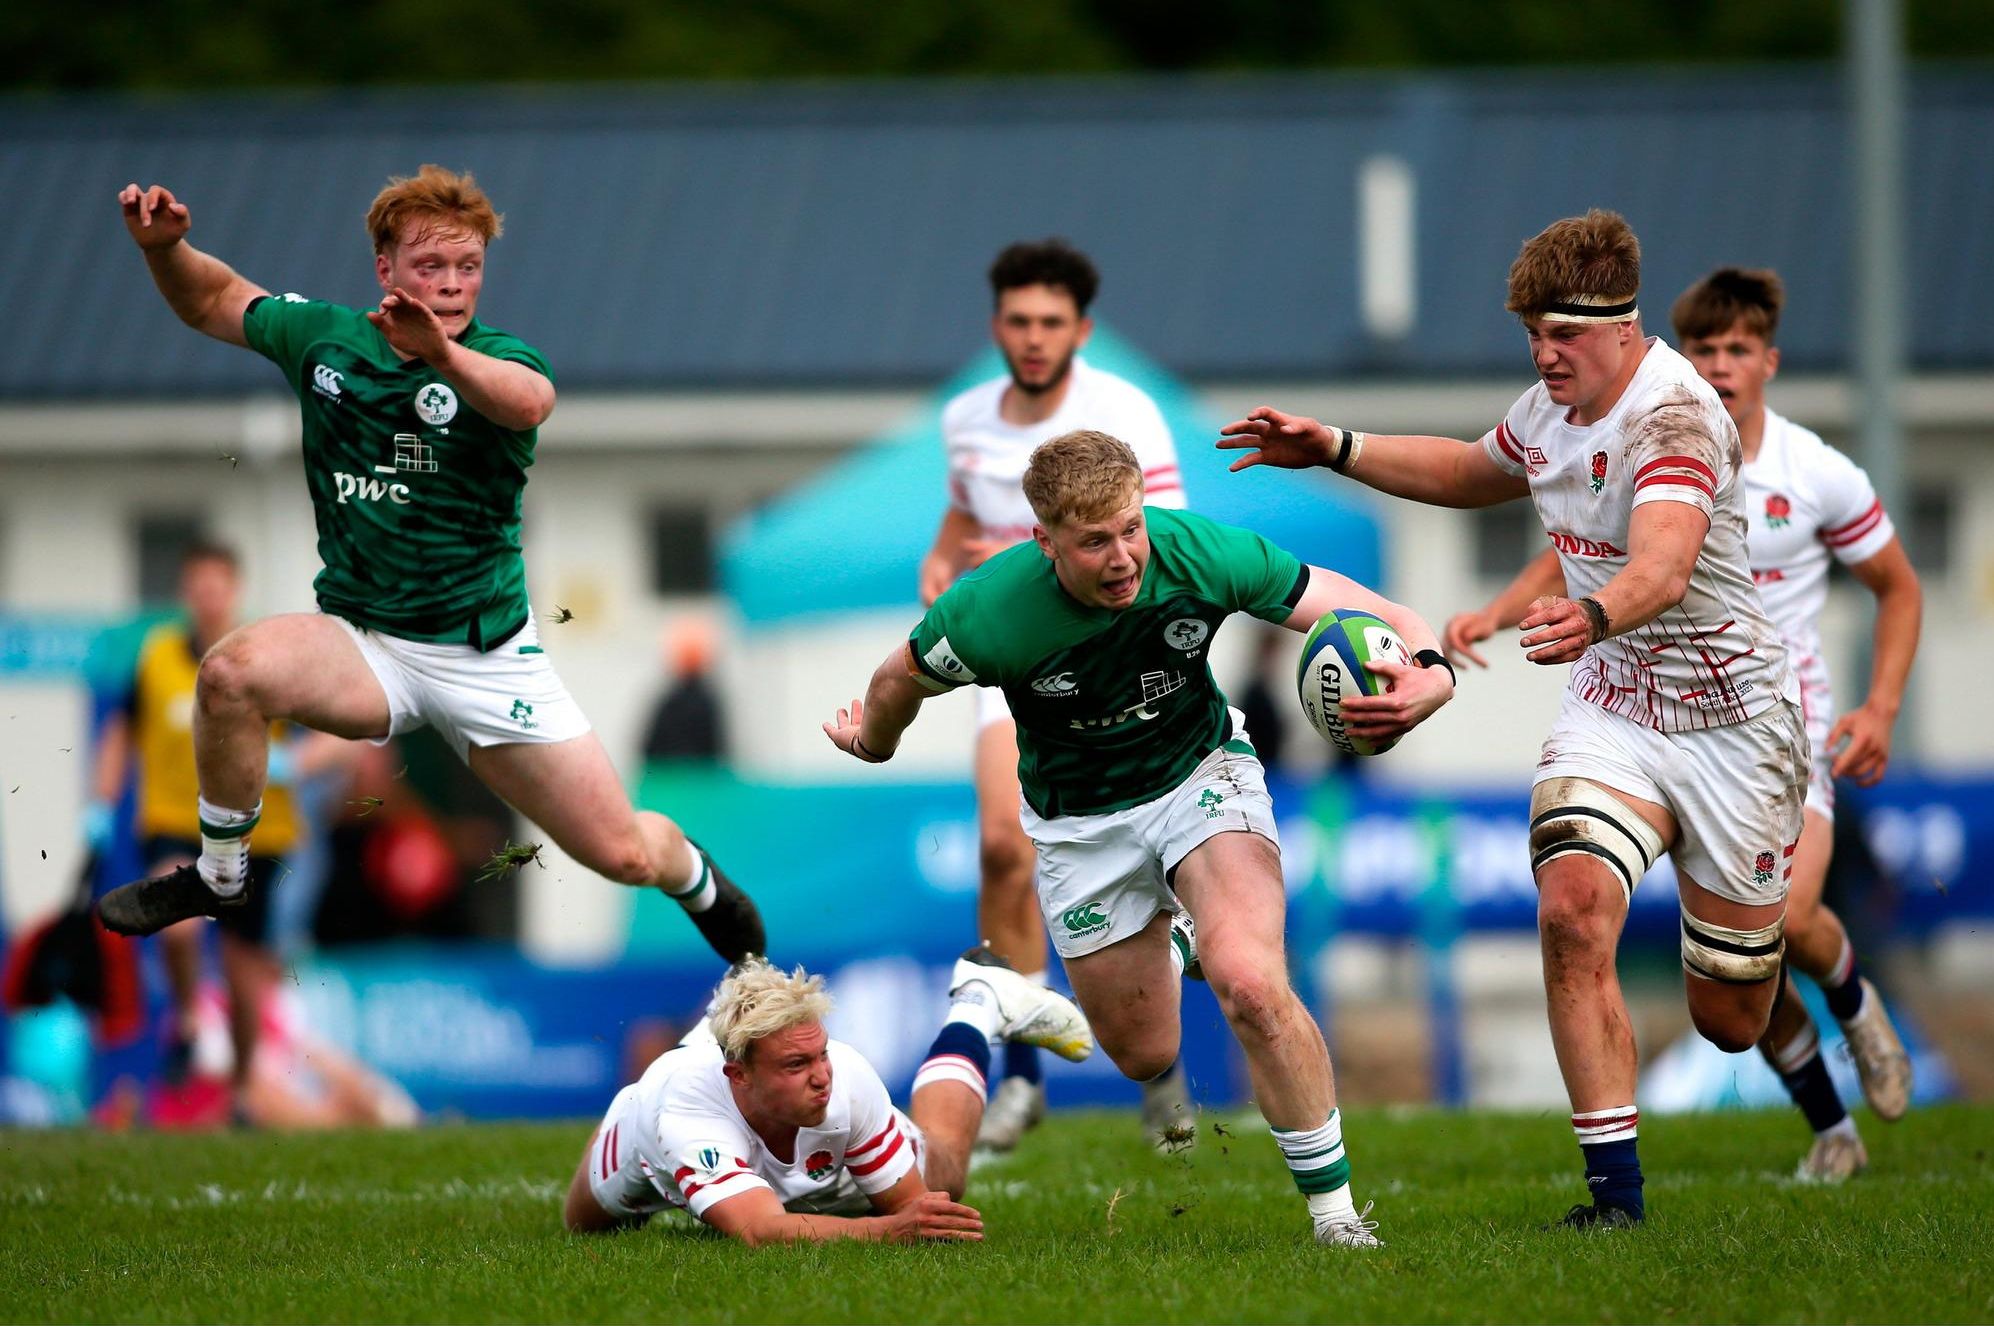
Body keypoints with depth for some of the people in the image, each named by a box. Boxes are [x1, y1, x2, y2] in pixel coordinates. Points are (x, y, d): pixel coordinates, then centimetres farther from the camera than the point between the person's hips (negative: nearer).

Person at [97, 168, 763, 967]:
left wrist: (443, 355, -60)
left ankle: (697, 881, 38)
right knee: (232, 671, -32)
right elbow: (212, 301, 16)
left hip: (487, 655, -2)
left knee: (623, 854, -2)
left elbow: (528, 400, -39)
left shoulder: (499, 360, -13)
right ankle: (219, 877, -9)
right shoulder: (323, 339, -1)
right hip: (364, 646, 2)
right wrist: (163, 246, -6)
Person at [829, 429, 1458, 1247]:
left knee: (1251, 987, -26)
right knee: (1142, 1055, 12)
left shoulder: (1199, 553, -27)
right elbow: (902, 678, -5)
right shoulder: (986, 616, -30)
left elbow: (1380, 619, -22)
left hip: (1201, 773, -1)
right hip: (1080, 823, 1)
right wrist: (872, 743, 16)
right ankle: (1171, 947, 50)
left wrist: (1430, 675, -44)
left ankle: (1333, 1208, -11)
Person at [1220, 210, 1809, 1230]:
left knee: (1729, 1020, 6)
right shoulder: (1548, 410, 0)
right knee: (1571, 908, -25)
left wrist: (1595, 616, -65)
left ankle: (1798, 973, 45)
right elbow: (1472, 474, 26)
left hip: (1729, 720, -5)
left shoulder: (1675, 416, -25)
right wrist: (1332, 451, 14)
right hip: (1607, 713, 5)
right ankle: (1614, 1182, -20)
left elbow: (1666, 568, -44)